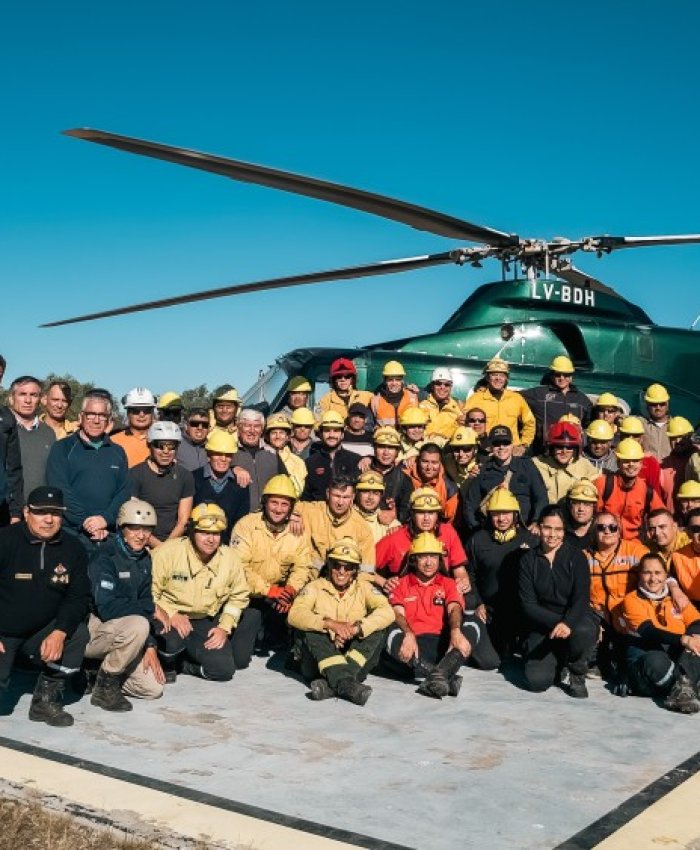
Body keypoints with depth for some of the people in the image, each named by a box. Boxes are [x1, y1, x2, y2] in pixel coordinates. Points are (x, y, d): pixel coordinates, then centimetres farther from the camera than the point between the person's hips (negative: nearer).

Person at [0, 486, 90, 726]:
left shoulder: (72, 549, -2)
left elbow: (79, 597, -4)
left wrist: (59, 632, -21)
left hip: (43, 632, 3)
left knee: (78, 633, -24)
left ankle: (46, 699, -6)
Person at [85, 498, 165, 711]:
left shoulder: (144, 558, 6)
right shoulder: (105, 556, -18)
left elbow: (145, 601, 8)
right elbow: (107, 608, -27)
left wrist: (150, 646, -2)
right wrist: (152, 609, -19)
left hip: (120, 634, 7)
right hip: (90, 630, -7)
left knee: (154, 688, -5)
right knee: (138, 624, -34)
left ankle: (101, 672, 16)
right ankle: (104, 686, -15)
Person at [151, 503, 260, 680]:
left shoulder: (230, 557, -3)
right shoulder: (168, 551, -16)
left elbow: (238, 595, 8)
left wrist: (225, 627, -2)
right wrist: (170, 613, -25)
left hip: (207, 622, 4)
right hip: (170, 619, -4)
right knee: (174, 638, -37)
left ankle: (182, 664, 16)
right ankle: (166, 664, -1)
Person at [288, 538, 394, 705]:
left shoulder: (364, 588, 7)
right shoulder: (315, 587, 3)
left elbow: (387, 612, -11)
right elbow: (295, 614, -15)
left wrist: (356, 628, -26)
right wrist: (330, 624, -27)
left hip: (354, 657, 1)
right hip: (319, 659, -1)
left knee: (377, 629, -21)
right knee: (309, 629, -25)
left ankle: (331, 685, -36)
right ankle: (345, 684, -43)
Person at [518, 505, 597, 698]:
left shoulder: (576, 556, 0)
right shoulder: (528, 559, 3)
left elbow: (581, 598, -11)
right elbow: (528, 604, -4)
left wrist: (567, 623, -30)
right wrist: (555, 622, -19)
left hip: (575, 618, -1)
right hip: (542, 625, 1)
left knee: (583, 631, -38)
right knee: (536, 680, -22)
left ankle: (575, 672, -4)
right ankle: (560, 661, 16)